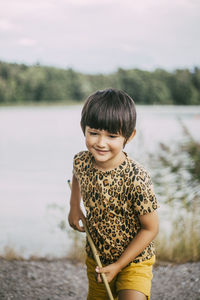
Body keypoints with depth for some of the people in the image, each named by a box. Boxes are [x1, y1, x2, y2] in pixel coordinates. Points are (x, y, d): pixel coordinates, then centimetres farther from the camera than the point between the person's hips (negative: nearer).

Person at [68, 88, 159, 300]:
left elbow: (150, 228, -19)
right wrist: (74, 207, 10)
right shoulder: (81, 162, -12)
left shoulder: (136, 179, -29)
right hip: (96, 258, 5)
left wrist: (118, 266, -16)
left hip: (134, 261, -5)